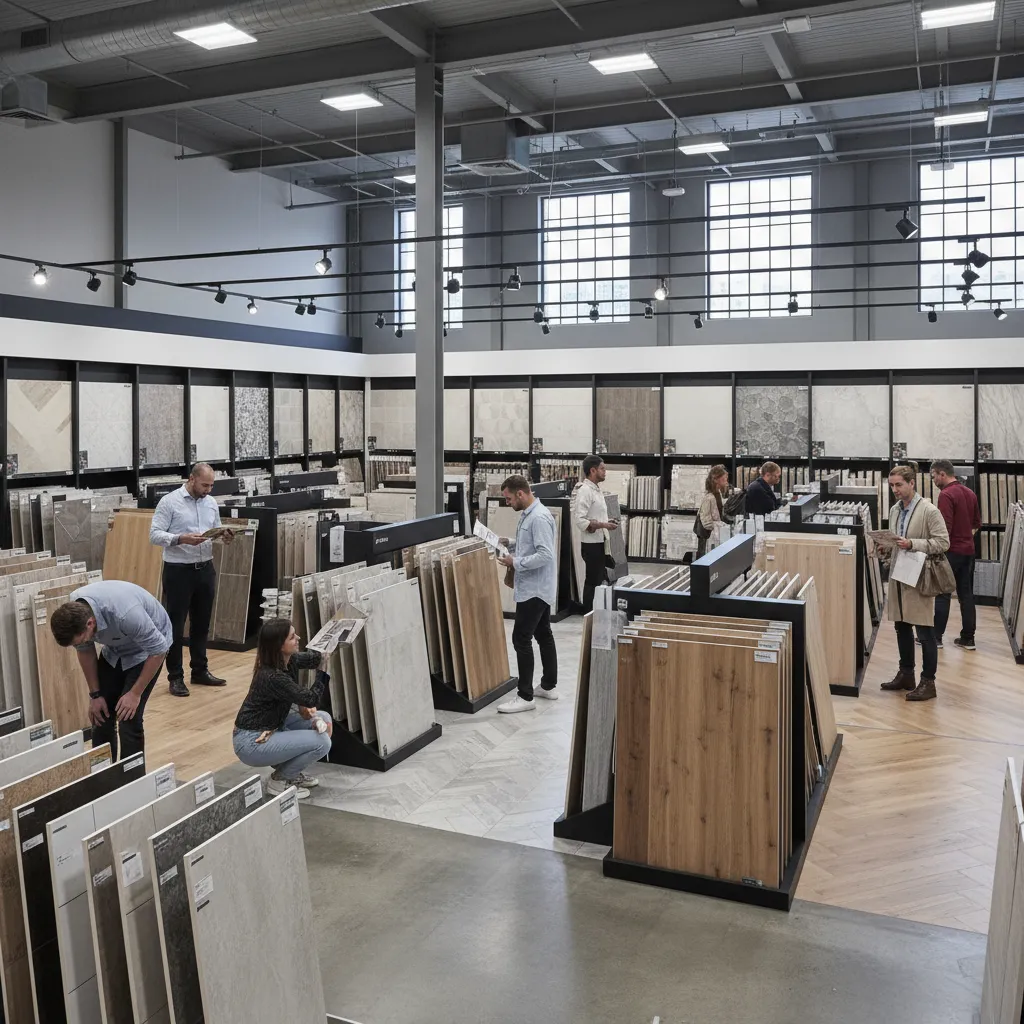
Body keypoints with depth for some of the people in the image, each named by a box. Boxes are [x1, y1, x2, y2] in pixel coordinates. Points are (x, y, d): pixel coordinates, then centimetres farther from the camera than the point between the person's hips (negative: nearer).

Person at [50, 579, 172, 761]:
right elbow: (85, 651, -3)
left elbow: (158, 650, -28)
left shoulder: (125, 614, -41)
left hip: (146, 647, -5)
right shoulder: (72, 613, -22)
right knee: (101, 716, 3)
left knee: (128, 719, -12)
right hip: (115, 648, 6)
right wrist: (95, 694, -1)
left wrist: (135, 693, -20)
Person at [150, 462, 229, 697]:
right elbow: (154, 534, -13)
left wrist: (225, 537, -8)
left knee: (202, 623, 14)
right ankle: (175, 677, 10)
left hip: (205, 569, 6)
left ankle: (200, 671, 26)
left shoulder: (212, 503, 9)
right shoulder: (169, 502, -9)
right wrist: (181, 539, -28)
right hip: (178, 571, -6)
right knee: (176, 625, 1)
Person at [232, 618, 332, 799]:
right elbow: (311, 699, -23)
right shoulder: (272, 677, -29)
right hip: (252, 741, -9)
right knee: (322, 742, -17)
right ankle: (280, 779, 4)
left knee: (323, 719, 4)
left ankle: (292, 772, 15)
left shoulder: (289, 660, -5)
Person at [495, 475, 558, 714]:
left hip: (534, 589, -11)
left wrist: (516, 563, -20)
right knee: (543, 635, 16)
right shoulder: (528, 515, 10)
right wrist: (510, 543, 9)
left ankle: (525, 697, -4)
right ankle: (548, 686, 26)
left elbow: (545, 555, -27)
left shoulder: (539, 518, -22)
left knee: (521, 638, -8)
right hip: (538, 588, 11)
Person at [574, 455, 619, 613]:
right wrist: (602, 525, -26)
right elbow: (579, 520, -25)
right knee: (593, 582, 0)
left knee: (600, 580, 15)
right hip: (591, 544, -9)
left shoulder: (597, 489, 12)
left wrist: (607, 522, 7)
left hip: (600, 542, 9)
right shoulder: (585, 491, -18)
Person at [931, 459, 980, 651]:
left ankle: (936, 636, 4)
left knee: (942, 594, -1)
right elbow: (977, 524, 19)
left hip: (951, 551, -8)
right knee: (966, 594, 8)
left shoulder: (946, 495, -15)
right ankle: (968, 638, 10)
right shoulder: (970, 493, 11)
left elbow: (945, 529, -20)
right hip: (968, 551, 8)